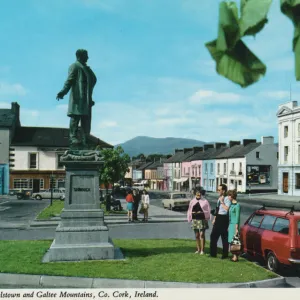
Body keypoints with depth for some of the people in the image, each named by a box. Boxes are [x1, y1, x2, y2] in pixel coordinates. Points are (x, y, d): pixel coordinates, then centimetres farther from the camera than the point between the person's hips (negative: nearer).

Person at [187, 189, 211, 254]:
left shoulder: (205, 201, -2)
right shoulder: (192, 201, 9)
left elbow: (208, 211, 0)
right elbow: (189, 210, 15)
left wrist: (202, 212, -11)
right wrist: (192, 213, 1)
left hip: (202, 219, -4)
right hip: (195, 219, 4)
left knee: (202, 234, -6)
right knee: (197, 235, 9)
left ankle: (202, 250, -2)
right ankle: (198, 249, 19)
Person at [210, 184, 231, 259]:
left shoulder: (227, 199, -14)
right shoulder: (219, 199, 12)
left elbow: (227, 209, -27)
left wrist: (222, 202, -21)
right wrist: (215, 218, 20)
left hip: (224, 219, -8)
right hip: (218, 218, 8)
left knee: (224, 237, 3)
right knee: (213, 236, 10)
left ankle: (225, 254, 16)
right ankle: (213, 253, 21)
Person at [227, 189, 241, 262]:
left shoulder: (237, 205, -13)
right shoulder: (232, 205, 13)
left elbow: (237, 217, -14)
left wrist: (236, 228, -16)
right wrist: (229, 226, 19)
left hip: (234, 225, -8)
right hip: (231, 224, 8)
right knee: (231, 240, 9)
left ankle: (236, 256, -1)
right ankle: (234, 255, 16)